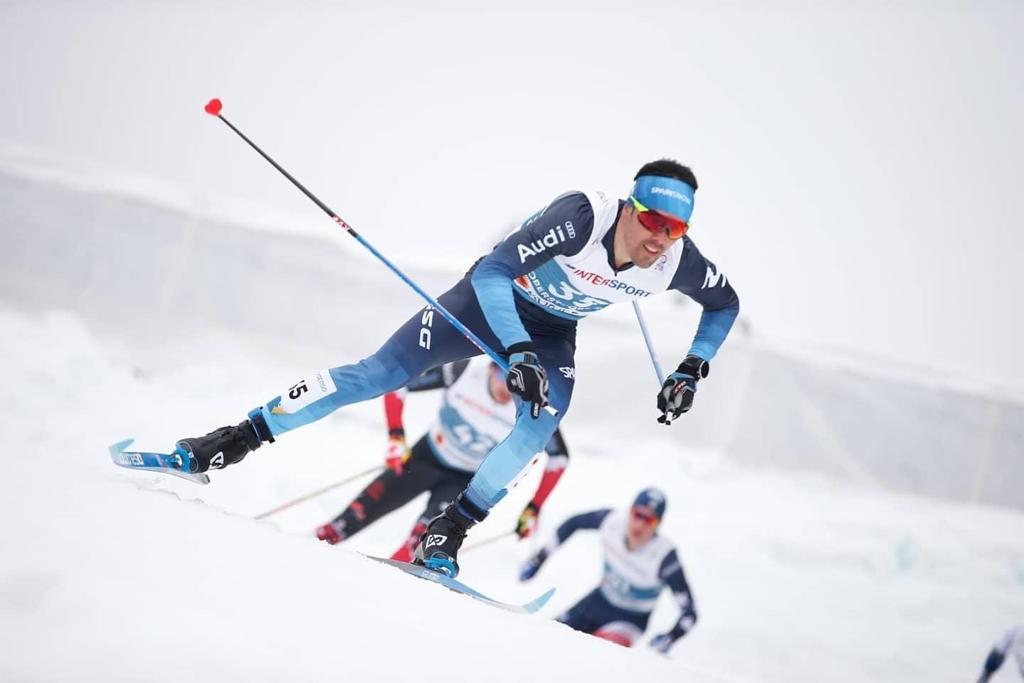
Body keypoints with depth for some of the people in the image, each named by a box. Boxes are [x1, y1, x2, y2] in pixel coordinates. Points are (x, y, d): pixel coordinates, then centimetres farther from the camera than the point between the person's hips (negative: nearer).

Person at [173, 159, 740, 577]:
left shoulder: (676, 262, -23)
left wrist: (691, 371, -11)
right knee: (379, 375, -13)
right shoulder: (581, 217, -38)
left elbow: (725, 304, 0)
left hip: (551, 332, 4)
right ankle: (241, 438, -3)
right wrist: (517, 353, -49)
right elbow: (492, 272, -39)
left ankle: (447, 533, -13)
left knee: (544, 421, -25)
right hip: (489, 301, -4)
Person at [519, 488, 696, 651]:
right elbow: (574, 523, 1)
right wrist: (539, 557, 2)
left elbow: (689, 611, -27)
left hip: (632, 619, -5)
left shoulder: (664, 558, -31)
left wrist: (670, 638, -45)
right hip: (600, 601, 5)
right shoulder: (612, 521, -21)